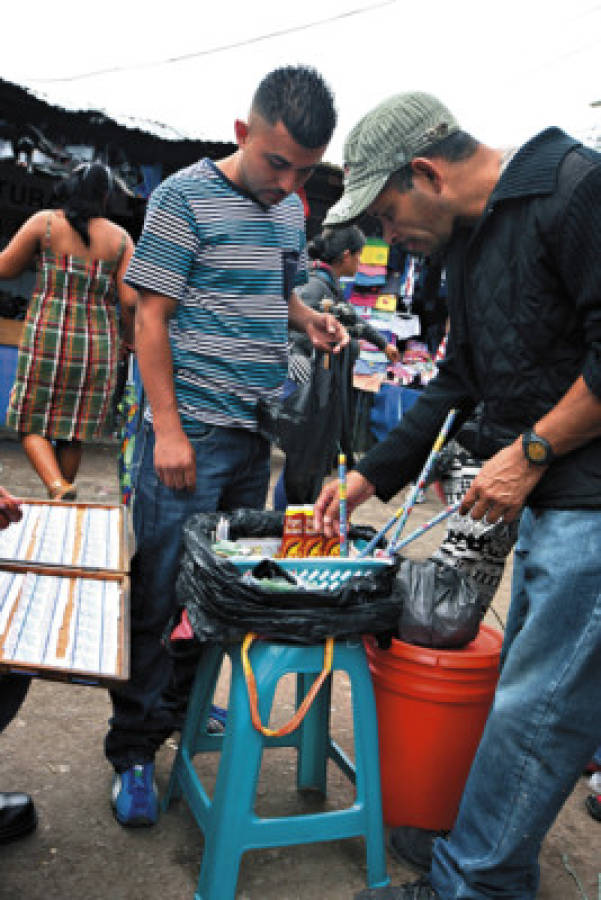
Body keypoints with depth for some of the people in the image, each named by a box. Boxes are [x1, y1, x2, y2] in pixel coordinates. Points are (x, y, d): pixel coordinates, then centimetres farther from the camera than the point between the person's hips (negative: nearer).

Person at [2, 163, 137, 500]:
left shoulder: (45, 222, -2)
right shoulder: (120, 237, 2)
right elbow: (130, 299, -6)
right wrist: (135, 343, 9)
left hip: (46, 340, -2)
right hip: (98, 344, 2)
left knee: (32, 425, 10)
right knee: (73, 433, 14)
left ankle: (58, 486, -14)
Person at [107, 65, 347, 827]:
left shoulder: (292, 211, 12)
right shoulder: (186, 196, -8)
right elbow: (151, 317, -10)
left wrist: (309, 321, 3)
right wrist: (168, 428, -15)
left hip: (257, 431, 7)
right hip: (192, 433, -7)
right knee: (159, 594, 0)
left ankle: (185, 704, 33)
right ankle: (134, 750, 14)